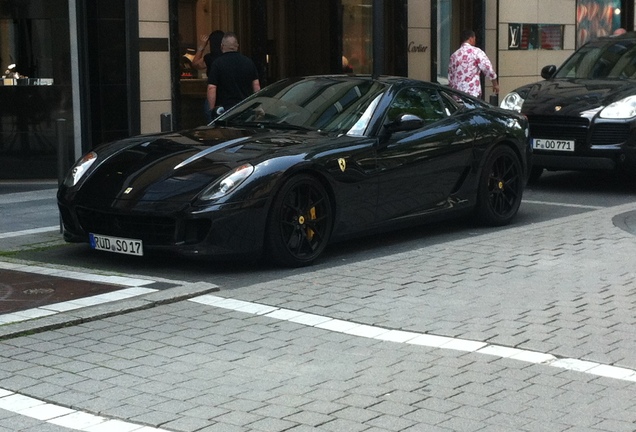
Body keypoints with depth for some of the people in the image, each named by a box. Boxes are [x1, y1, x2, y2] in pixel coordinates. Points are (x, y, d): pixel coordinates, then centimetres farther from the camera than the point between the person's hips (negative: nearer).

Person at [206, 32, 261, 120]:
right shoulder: (249, 62, 8)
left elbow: (211, 89, -9)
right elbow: (256, 86, 10)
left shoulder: (217, 63, -5)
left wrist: (213, 110, -3)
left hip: (224, 108, -4)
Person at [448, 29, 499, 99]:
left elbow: (450, 78, 17)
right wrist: (495, 84, 3)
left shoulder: (454, 55, 13)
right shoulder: (476, 51, -4)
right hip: (472, 93, -5)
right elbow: (488, 69, -10)